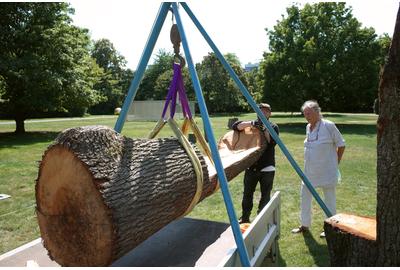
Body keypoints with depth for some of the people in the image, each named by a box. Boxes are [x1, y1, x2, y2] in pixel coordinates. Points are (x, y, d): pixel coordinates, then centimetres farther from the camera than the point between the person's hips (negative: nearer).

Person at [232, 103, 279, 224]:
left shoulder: (273, 127, 3)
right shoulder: (253, 124, 7)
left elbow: (272, 142, -13)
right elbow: (236, 126, -9)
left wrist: (265, 129, -21)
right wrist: (251, 123, -22)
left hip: (267, 168, -2)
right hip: (251, 167, 2)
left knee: (265, 196, 5)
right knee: (247, 194, 10)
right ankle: (244, 218, 25)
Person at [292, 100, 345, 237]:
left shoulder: (328, 126, -13)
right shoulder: (308, 127, 6)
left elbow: (341, 145, -6)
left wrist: (336, 162, -1)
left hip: (326, 171, -7)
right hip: (310, 170, 7)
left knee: (329, 199, 8)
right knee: (305, 197, 12)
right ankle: (305, 225, 28)